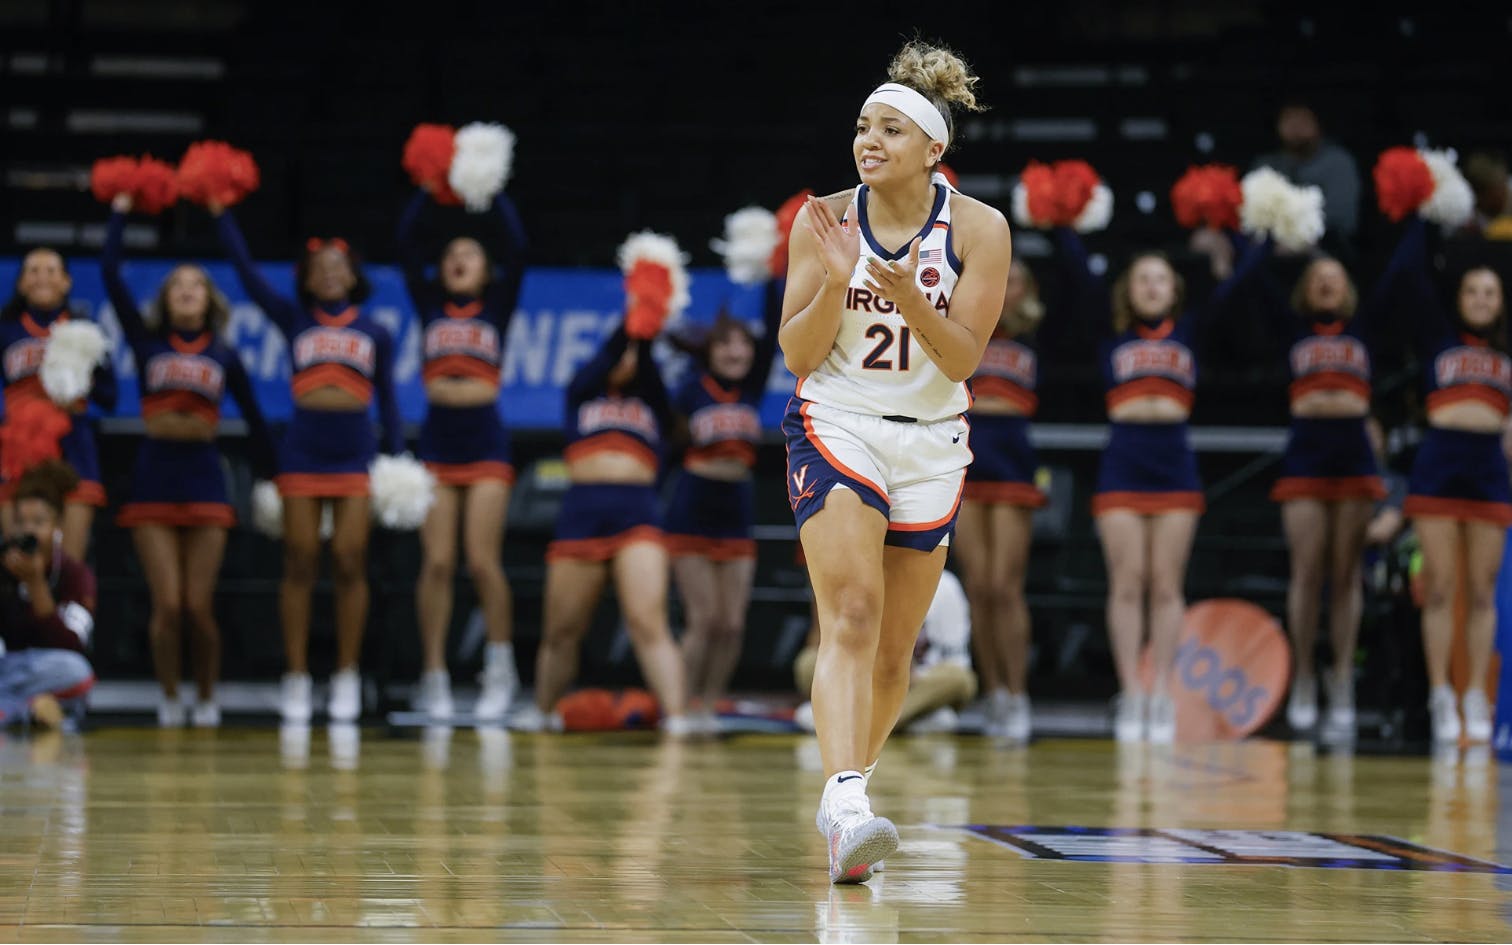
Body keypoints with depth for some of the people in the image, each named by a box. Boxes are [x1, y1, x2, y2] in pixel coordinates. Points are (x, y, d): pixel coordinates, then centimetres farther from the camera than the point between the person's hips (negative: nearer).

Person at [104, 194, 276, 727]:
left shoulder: (224, 357, 9)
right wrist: (119, 212, 6)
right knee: (166, 605, -7)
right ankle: (169, 699, 10)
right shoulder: (147, 344, 6)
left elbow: (253, 420, 14)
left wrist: (269, 476, 11)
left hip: (204, 478, 0)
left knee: (199, 607, -3)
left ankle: (207, 699, 15)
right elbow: (111, 277, 1)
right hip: (154, 479, 0)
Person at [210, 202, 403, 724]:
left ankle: (346, 677, 3)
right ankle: (296, 677, 4)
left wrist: (396, 457, 2)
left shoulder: (375, 333, 10)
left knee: (350, 562, -4)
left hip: (356, 456, 0)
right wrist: (220, 212, 0)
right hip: (302, 452, 0)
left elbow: (387, 401, 11)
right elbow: (246, 271, 4)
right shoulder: (294, 320, 9)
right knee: (300, 565, 0)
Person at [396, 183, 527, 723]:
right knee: (437, 563, -3)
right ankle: (434, 678, 1)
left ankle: (501, 670, 6)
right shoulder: (429, 305, 11)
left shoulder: (497, 308, 8)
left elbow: (516, 246, -4)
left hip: (485, 443, -2)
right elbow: (405, 242, 3)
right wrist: (429, 188, 1)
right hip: (437, 442, 2)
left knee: (482, 561, -8)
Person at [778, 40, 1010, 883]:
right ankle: (847, 811, -34)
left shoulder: (978, 228, -5)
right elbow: (797, 354, -5)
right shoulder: (825, 221, -5)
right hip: (835, 428, -2)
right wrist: (836, 282, -21)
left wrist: (908, 295, -26)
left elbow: (962, 359, -9)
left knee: (894, 649, 8)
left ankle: (850, 792, 28)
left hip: (931, 446, 2)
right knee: (851, 616, -22)